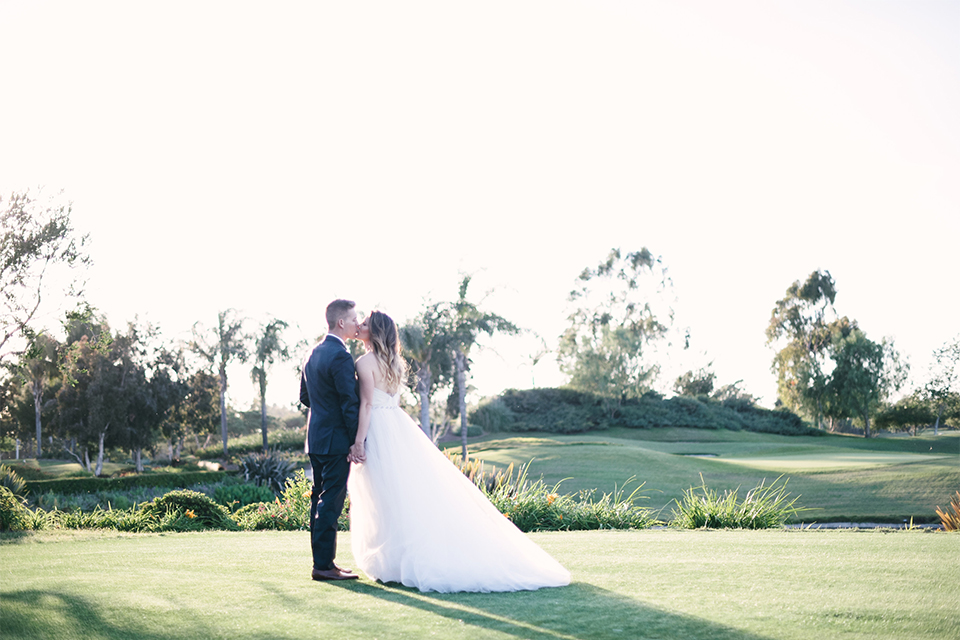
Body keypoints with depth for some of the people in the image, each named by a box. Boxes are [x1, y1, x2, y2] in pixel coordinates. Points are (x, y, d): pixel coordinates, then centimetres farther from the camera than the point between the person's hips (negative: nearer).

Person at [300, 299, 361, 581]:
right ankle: (324, 565, -4)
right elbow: (351, 404, -18)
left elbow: (304, 396, 20)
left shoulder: (313, 354, 12)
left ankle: (322, 562, 18)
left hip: (316, 437, 9)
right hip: (336, 440, -9)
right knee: (331, 502, -6)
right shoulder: (341, 357, -17)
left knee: (320, 500, 12)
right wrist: (357, 442, -15)